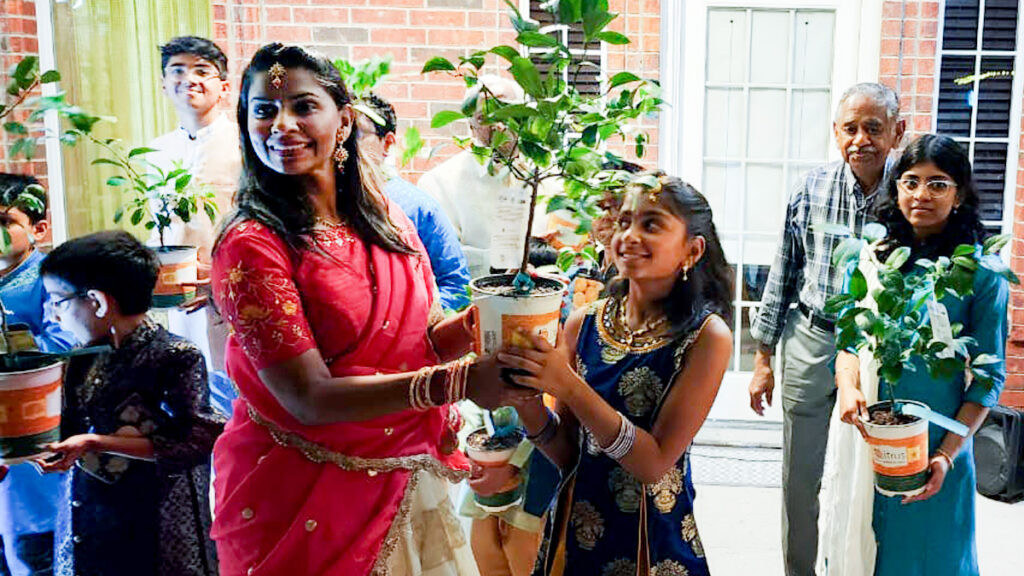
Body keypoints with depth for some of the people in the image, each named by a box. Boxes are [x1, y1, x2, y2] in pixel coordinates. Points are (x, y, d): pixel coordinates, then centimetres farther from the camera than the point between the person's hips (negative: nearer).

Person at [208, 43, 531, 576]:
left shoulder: (387, 220, 0)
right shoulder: (250, 246, -17)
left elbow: (425, 338, 5)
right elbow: (309, 397, -22)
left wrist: (479, 322, -18)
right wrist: (453, 383, -33)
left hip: (407, 479, 5)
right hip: (303, 497, -5)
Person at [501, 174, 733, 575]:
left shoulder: (707, 336, -15)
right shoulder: (584, 323, -5)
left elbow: (655, 462, -20)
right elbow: (566, 455, -1)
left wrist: (567, 385, -28)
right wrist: (525, 398, -20)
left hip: (656, 542, -3)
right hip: (576, 528, 4)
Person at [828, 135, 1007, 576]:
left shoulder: (979, 271, -7)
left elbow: (989, 376, -7)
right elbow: (849, 340, 6)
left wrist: (948, 454, -16)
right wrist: (848, 387, -16)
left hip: (936, 446, -3)